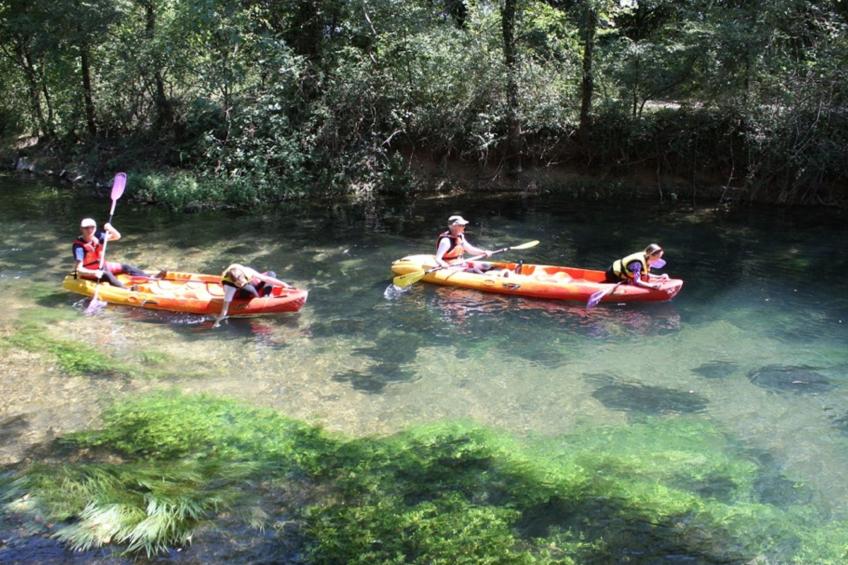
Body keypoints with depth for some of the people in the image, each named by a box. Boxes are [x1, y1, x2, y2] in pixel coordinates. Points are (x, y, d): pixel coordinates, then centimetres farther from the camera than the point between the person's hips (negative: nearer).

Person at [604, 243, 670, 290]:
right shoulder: (637, 263, -35)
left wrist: (659, 277, -10)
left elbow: (645, 275, 0)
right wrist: (652, 285, -49)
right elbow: (636, 282, -40)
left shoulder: (646, 259, -10)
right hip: (614, 276, -9)